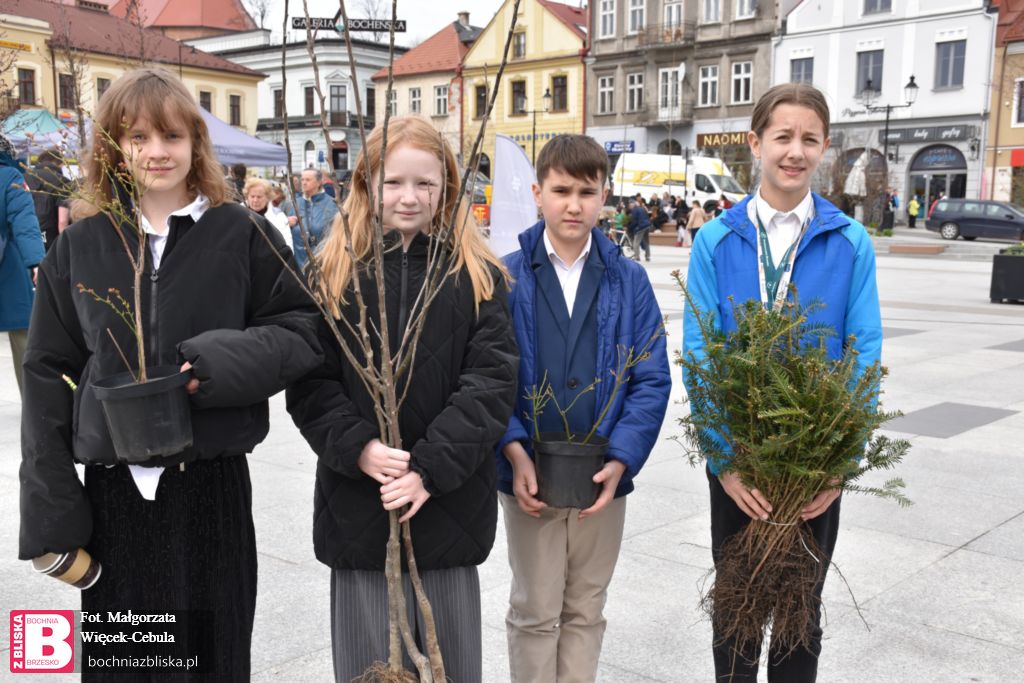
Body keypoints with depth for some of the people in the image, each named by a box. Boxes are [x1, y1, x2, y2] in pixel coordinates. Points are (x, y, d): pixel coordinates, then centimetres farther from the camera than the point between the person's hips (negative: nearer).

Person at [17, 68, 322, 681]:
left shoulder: (241, 232, -2)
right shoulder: (80, 244, 4)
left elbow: (303, 329, -1)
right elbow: (48, 375, 5)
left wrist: (226, 360, -21)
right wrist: (50, 511, 0)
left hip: (213, 486, -1)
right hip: (112, 492, 2)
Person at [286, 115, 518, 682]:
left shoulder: (479, 277, 2)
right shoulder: (332, 273, 3)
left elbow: (492, 381, -6)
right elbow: (310, 382, -1)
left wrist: (431, 468, -16)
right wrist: (357, 447, -17)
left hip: (450, 503, 0)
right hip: (356, 504, 0)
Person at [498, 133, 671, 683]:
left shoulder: (629, 281, 0)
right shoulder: (506, 276, -4)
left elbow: (652, 380, -3)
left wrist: (620, 460, -14)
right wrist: (514, 451, -18)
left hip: (604, 479, 2)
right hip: (529, 477, -1)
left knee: (586, 611, 16)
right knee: (534, 612, 11)